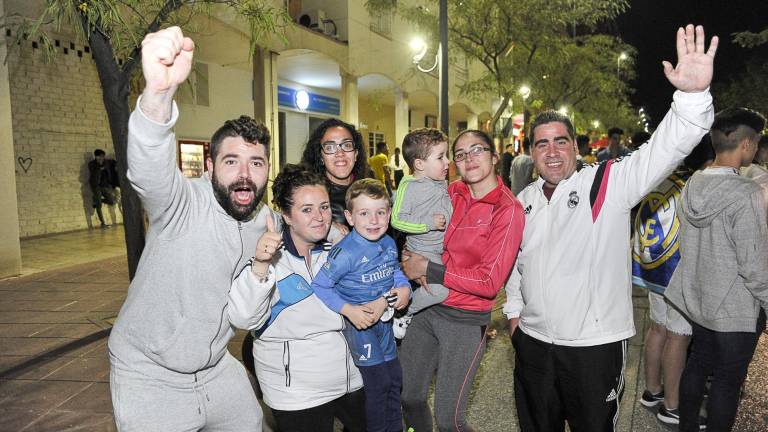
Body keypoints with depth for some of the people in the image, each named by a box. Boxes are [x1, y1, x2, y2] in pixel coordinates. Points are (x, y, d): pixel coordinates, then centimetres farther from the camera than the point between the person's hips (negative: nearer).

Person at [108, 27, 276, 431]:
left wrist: (261, 268, -19)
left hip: (216, 369, 6)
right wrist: (159, 91, -63)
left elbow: (250, 317, -1)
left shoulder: (265, 222, -4)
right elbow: (149, 169, -46)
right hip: (149, 377, -6)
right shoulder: (184, 202, -21)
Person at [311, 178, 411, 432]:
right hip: (359, 323, -7)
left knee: (395, 380, 18)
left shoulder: (389, 244, -4)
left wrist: (404, 288, -8)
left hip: (385, 320, 7)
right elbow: (319, 286, -22)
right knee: (378, 383, 1)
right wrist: (349, 310, -26)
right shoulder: (346, 252, -26)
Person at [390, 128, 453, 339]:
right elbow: (397, 220, -20)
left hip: (443, 248, 9)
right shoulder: (409, 186, -16)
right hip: (422, 251, -9)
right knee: (439, 289, -23)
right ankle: (404, 314, 1)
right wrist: (429, 223, -25)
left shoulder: (442, 183, 8)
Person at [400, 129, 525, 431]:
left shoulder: (508, 210, -14)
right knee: (409, 398, 17)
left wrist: (428, 269, -15)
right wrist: (416, 263, -2)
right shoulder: (452, 192, 2)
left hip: (464, 319, -5)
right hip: (427, 306, 6)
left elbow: (490, 282, -18)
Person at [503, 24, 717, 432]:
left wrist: (694, 94, -40)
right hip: (533, 341, 5)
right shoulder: (524, 200, 5)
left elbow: (664, 150, -25)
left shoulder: (607, 184, -11)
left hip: (595, 345, -4)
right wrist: (514, 311, 14)